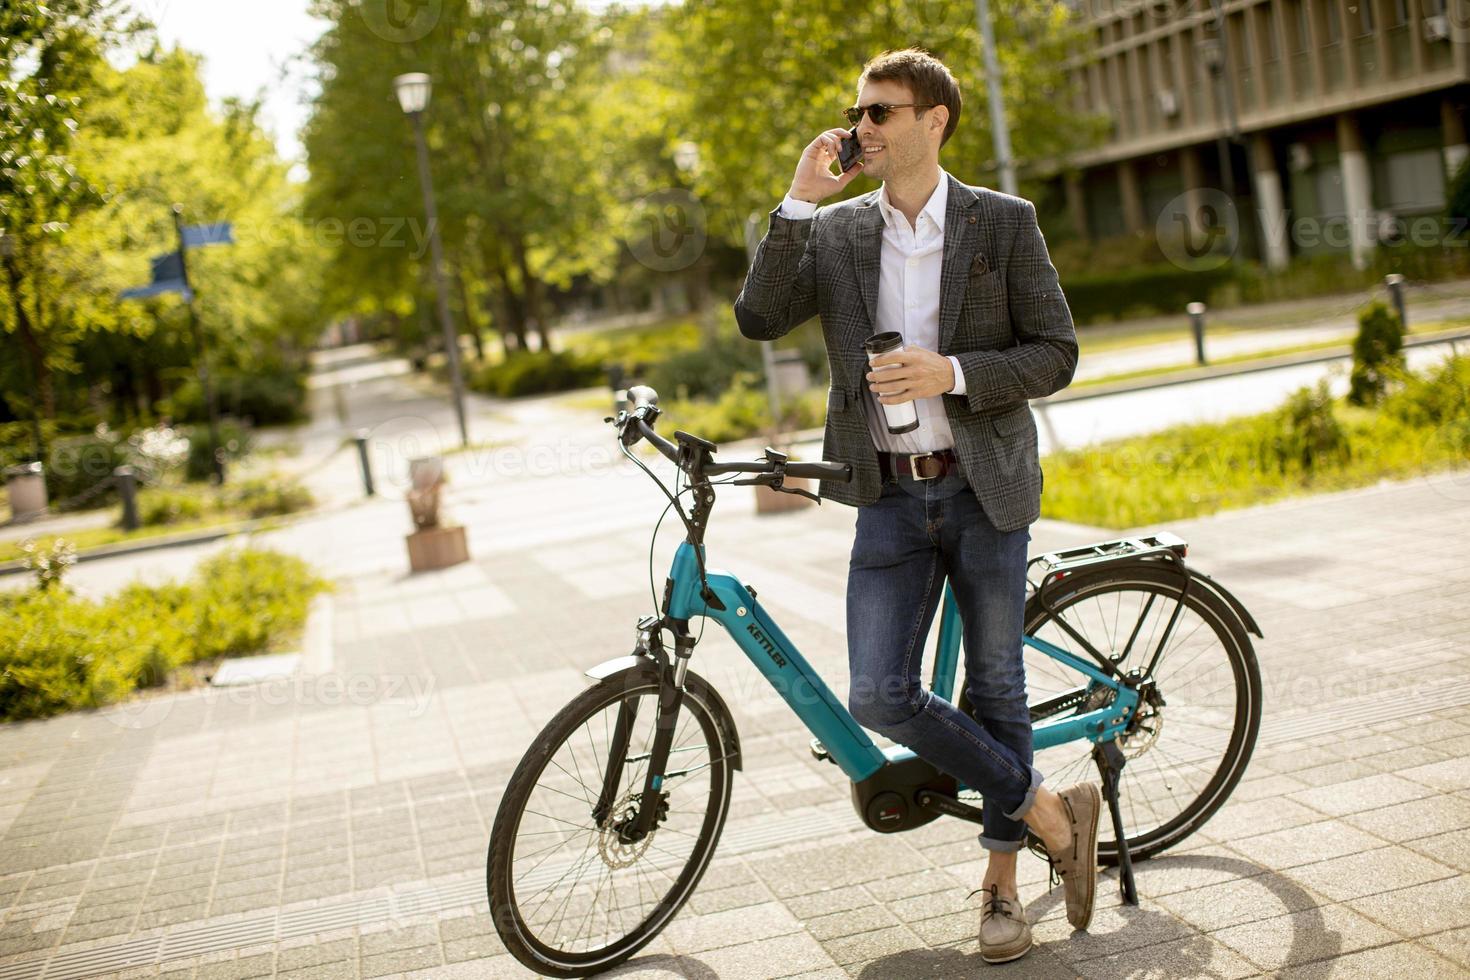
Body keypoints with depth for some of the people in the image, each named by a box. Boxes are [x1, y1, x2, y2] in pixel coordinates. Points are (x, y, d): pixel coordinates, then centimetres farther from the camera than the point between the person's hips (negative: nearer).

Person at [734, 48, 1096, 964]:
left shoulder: (1004, 221, 0)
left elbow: (1056, 354, -2)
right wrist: (798, 203, -11)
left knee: (996, 685, 6)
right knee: (880, 697, -7)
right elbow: (759, 318, -6)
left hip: (983, 487, -2)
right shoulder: (836, 232, 7)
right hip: (890, 498, 3)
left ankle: (1003, 883, 23)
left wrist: (953, 373, -17)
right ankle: (1051, 814, 11)